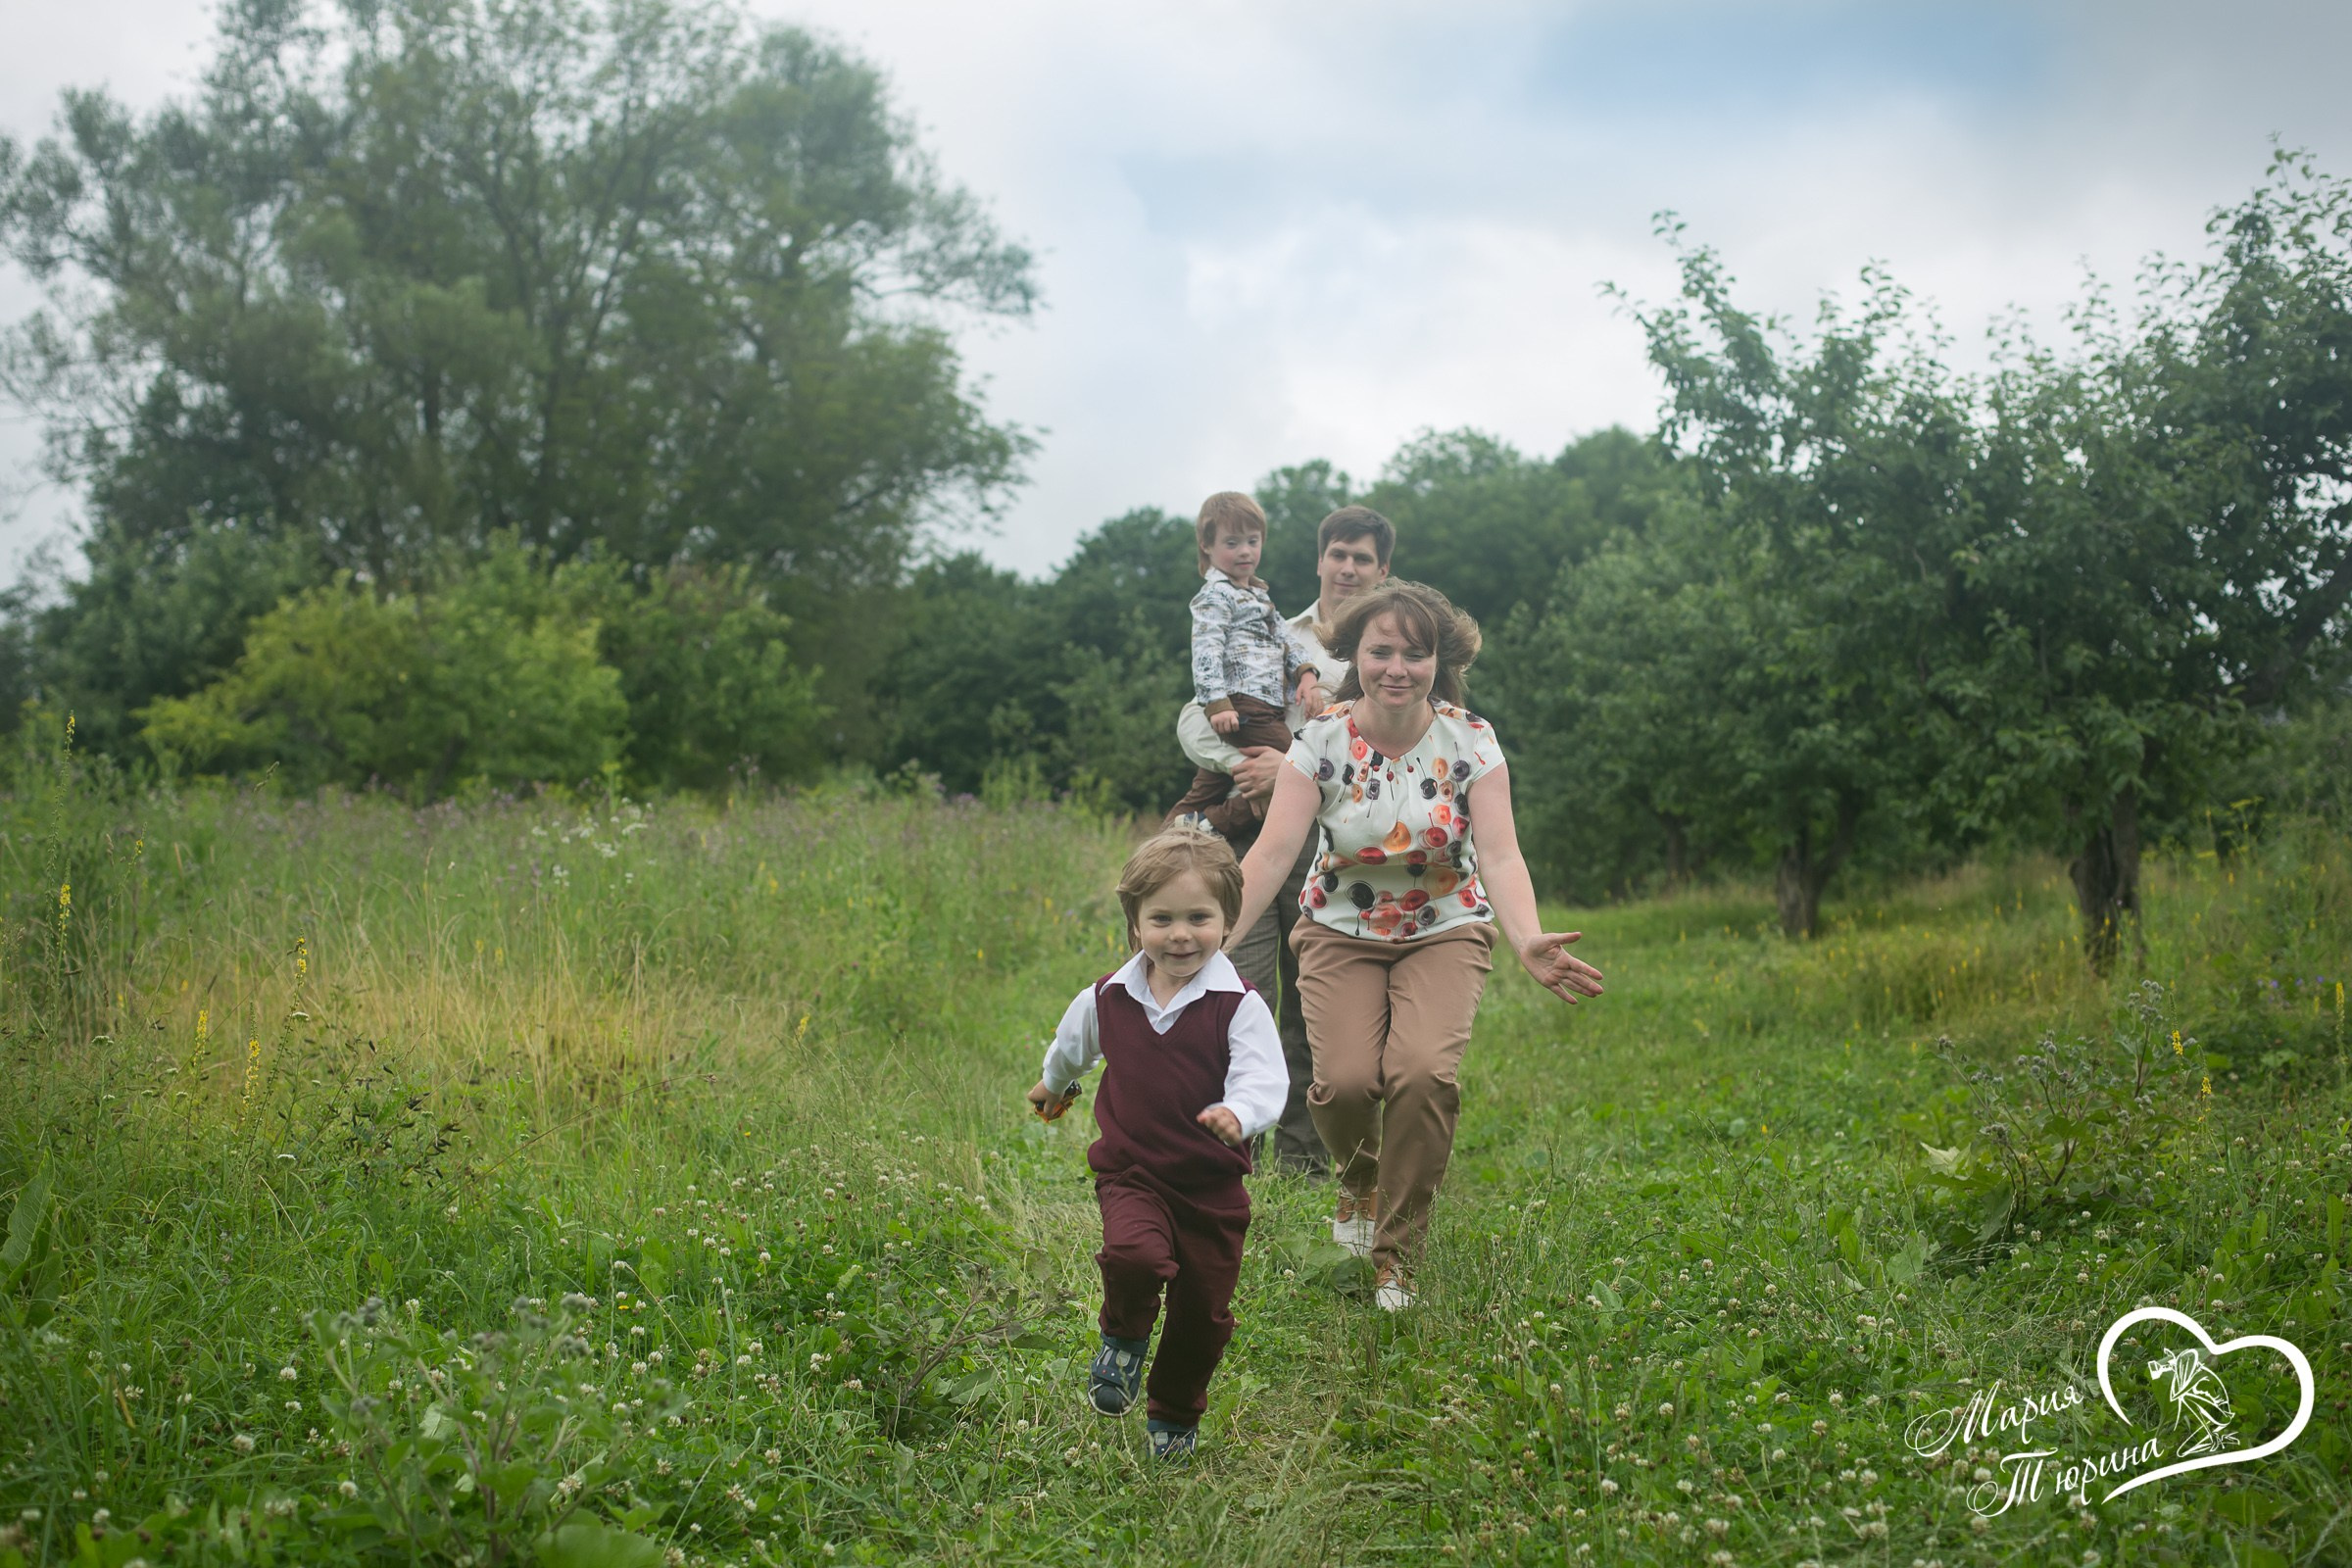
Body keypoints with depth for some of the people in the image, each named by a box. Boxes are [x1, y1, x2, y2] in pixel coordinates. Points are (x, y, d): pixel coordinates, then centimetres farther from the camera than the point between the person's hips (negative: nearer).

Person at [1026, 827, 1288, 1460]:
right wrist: (1053, 1084, 40)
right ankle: (1124, 1337, 4)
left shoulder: (1238, 1005, -11)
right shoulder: (1108, 998, -1)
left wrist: (1237, 1113, -44)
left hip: (1213, 1183, 0)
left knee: (1203, 1312, 9)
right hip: (1130, 1174, 0)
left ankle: (1176, 1418, 36)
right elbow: (1070, 1045, 22)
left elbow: (1264, 1080, -23)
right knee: (1135, 1255, -29)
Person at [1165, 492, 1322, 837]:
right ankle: (1209, 824, -17)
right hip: (1243, 706, -10)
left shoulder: (1257, 594, 24)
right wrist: (1217, 703, -26)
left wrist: (1305, 671, 0)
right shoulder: (1215, 596, -6)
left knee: (1207, 790, 12)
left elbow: (1283, 634, 19)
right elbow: (1206, 651, -16)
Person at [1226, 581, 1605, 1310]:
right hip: (1341, 932, 1)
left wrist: (1528, 941, -42)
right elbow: (1273, 850, -20)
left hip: (1445, 930, 0)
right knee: (1345, 1080, -21)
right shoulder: (1323, 739, -12)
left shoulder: (1471, 741, -13)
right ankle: (1359, 1182, 20)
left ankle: (1395, 1256, -3)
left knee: (1423, 1073, -25)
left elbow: (1500, 854, -23)